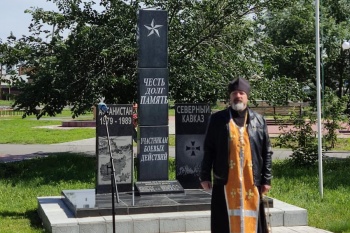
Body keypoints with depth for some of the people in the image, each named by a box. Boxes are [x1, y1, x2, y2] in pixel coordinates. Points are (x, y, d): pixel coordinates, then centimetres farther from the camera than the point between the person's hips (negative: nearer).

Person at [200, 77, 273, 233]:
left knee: (251, 220, 4)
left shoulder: (259, 120, 8)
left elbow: (267, 152, 8)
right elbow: (208, 150, 5)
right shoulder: (218, 119, 4)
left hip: (251, 182, 1)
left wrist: (266, 179, 3)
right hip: (225, 181, -1)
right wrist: (205, 176, 1)